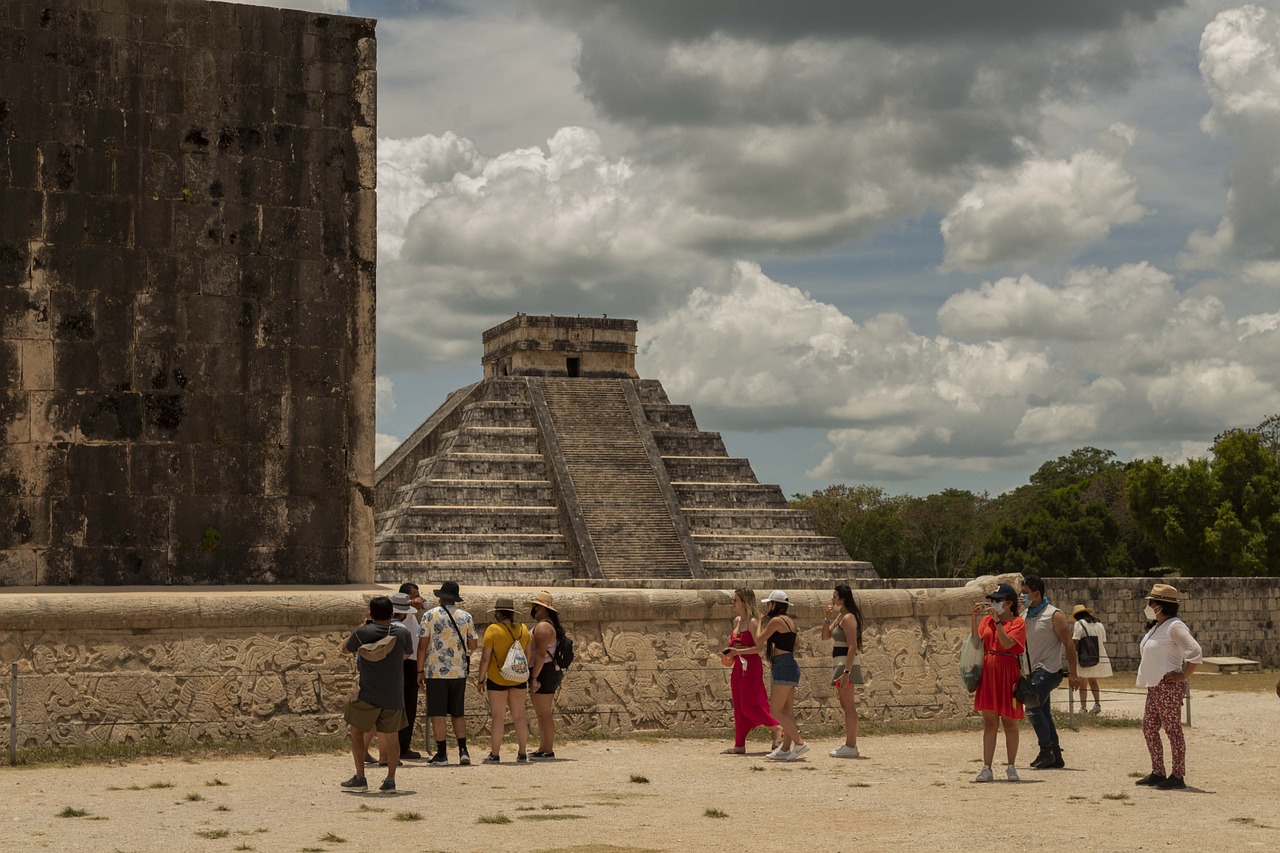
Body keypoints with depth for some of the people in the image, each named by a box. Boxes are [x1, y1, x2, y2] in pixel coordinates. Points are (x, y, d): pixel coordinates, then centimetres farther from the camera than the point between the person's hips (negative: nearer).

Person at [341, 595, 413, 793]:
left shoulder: (362, 633, -9)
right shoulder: (402, 633, -3)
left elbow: (346, 647, 11)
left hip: (368, 696, -2)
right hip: (394, 697, 2)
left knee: (357, 732, 15)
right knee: (392, 737, 13)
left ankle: (360, 778, 11)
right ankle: (390, 780, 8)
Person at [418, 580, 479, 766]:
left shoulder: (430, 615, -5)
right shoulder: (466, 617, 3)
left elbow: (422, 645, -6)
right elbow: (473, 645, 6)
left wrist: (420, 670, 0)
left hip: (436, 672, -3)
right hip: (459, 672, 3)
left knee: (437, 714, 1)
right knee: (458, 713, 13)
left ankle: (441, 754, 0)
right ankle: (463, 750, 5)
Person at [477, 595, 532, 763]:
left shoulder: (493, 629, -11)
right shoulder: (523, 629, 4)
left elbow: (485, 658, -12)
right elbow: (528, 655, 11)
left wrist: (481, 679, -3)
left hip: (497, 679, -5)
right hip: (519, 679, 5)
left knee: (497, 717, -2)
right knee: (519, 716, 10)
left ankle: (494, 754, 0)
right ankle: (522, 753, 13)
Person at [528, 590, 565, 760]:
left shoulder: (542, 627, -16)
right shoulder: (550, 625, 18)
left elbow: (541, 654, -23)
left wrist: (534, 678, -23)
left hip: (542, 673, -11)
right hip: (551, 673, 11)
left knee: (544, 714, -8)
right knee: (543, 714, 16)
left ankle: (548, 752, -8)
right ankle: (543, 748, 22)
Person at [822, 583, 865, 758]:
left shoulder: (848, 618, -15)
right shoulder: (839, 616, 15)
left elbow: (852, 646, -22)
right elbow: (825, 636, 18)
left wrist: (846, 672, -27)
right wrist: (828, 617, 4)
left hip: (846, 663, -10)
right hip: (840, 664, 10)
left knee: (849, 706, -8)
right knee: (846, 706, 14)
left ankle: (850, 746, -7)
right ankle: (850, 744, 19)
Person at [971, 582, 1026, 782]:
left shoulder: (1017, 622, -3)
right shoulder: (986, 620, 12)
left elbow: (1007, 643, -17)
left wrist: (997, 621, -21)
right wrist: (974, 618, -7)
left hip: (1008, 674, -4)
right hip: (988, 672, 4)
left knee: (1009, 721, 3)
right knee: (989, 722, 4)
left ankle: (1011, 767, 12)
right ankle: (986, 768, 4)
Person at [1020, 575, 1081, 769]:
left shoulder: (1054, 615, -9)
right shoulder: (1025, 616, 13)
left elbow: (1069, 644, -10)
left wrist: (1073, 674, -13)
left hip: (1048, 671, -8)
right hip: (1035, 671, 8)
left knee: (1033, 709, -16)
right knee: (1043, 714, 9)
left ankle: (1046, 751, -8)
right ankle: (1055, 758, 14)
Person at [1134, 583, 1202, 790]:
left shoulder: (1174, 627, -15)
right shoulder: (1157, 627, 16)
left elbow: (1196, 653, -23)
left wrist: (1183, 676, -18)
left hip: (1169, 687, -10)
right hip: (1154, 686, 10)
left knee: (1173, 730, -5)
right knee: (1149, 728, 11)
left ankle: (1178, 776, 0)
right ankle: (1157, 773, 18)